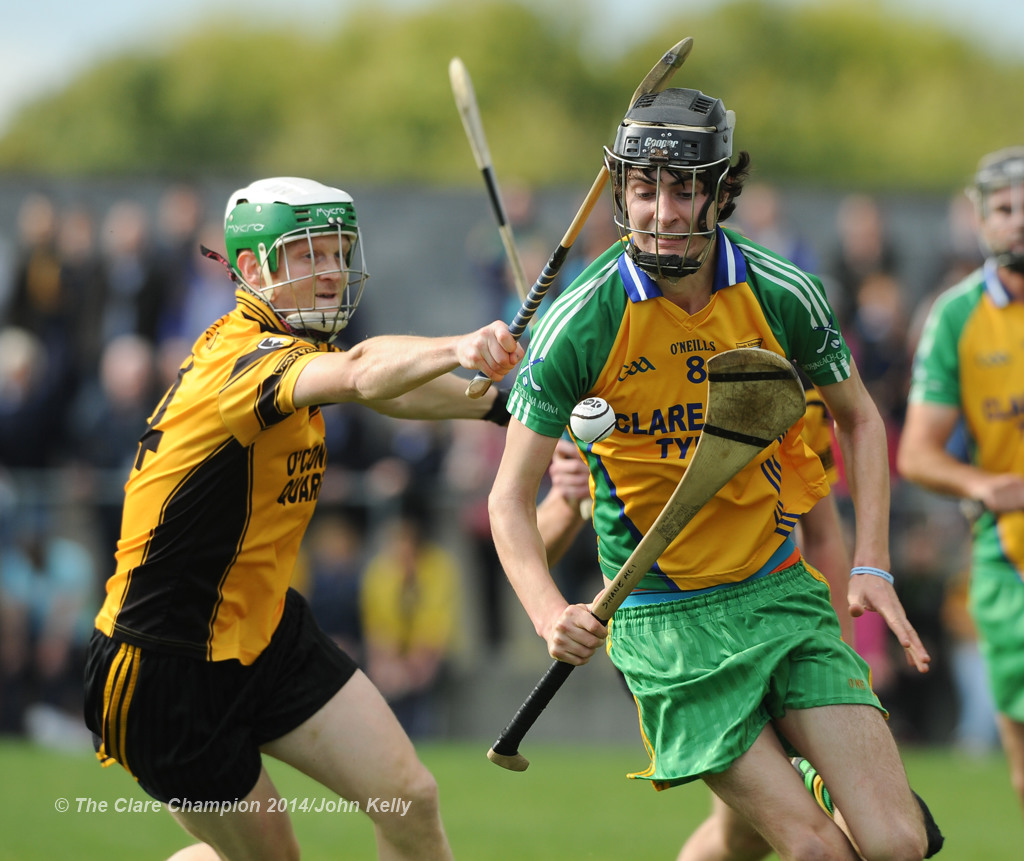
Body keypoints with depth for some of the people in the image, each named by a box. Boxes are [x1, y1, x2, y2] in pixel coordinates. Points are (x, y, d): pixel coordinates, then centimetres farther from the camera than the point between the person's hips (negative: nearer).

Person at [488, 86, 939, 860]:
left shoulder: (783, 295, -4)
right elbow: (511, 498, -8)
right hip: (666, 621, -3)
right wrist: (550, 614, -25)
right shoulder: (581, 323, -13)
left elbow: (858, 419, 14)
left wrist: (871, 565, 3)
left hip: (782, 592, 3)